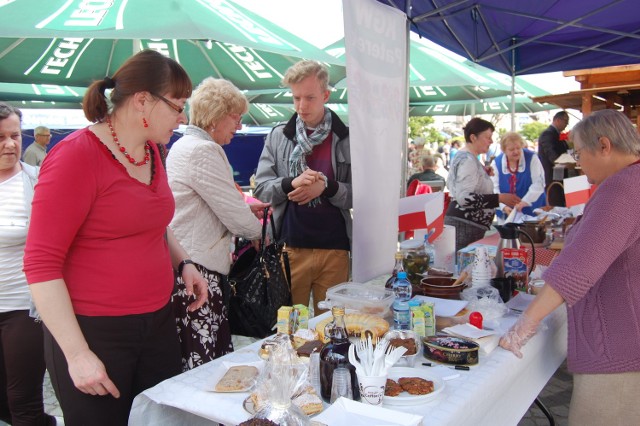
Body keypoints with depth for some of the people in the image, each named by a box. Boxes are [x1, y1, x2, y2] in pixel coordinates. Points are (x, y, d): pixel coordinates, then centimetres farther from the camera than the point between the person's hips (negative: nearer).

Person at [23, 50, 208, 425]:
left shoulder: (152, 151, 8)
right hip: (94, 333, -6)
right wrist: (77, 354, -16)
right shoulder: (76, 156, -14)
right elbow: (41, 264, -14)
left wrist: (184, 262, 7)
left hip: (158, 322, 7)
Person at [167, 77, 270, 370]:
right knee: (203, 363, -4)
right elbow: (233, 212, -13)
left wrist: (244, 209, 16)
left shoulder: (184, 145, 19)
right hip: (195, 269, -11)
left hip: (184, 262, 11)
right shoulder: (203, 151, -14)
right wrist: (258, 230, 7)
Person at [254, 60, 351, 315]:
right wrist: (291, 183, -16)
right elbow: (261, 189, 2)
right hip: (290, 248, 1)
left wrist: (326, 186, -17)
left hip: (334, 249, 0)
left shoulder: (345, 138, 2)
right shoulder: (278, 136, 6)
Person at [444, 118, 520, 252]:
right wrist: (500, 198, -27)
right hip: (465, 225, -11)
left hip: (462, 221, 11)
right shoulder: (468, 160, -18)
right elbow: (464, 197, -27)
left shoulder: (462, 156, 13)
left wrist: (482, 173, 17)